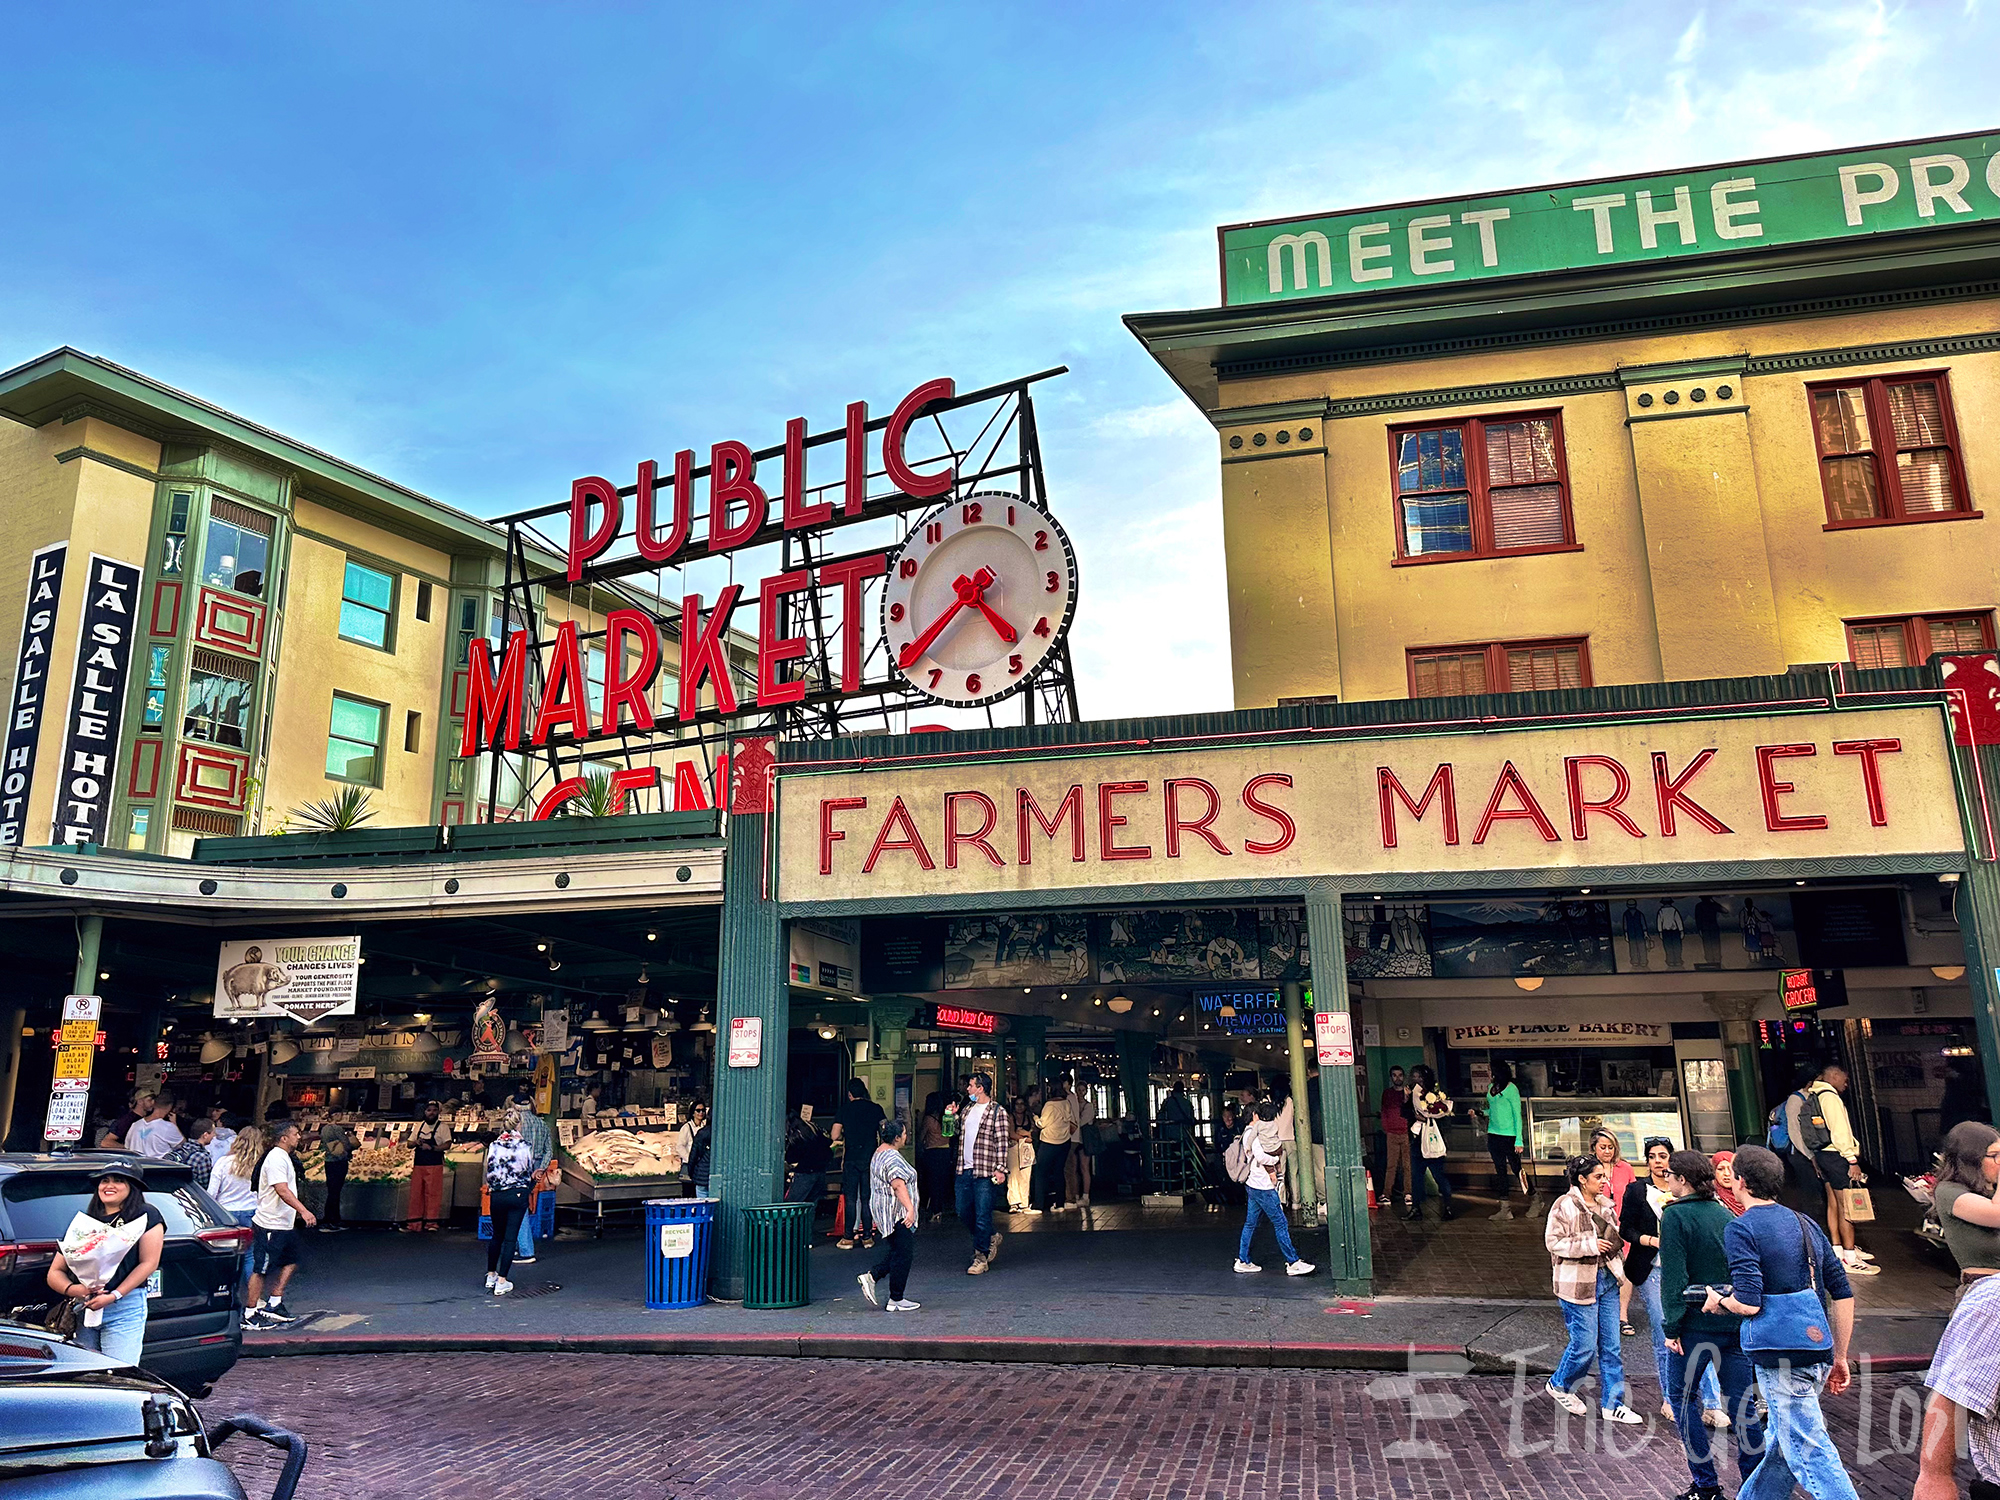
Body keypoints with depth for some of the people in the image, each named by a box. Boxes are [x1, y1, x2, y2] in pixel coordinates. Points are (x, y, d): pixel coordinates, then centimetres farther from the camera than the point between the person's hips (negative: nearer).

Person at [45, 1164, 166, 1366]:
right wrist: (73, 1289, -7)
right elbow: (54, 1273, 15)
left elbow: (149, 1263, -4)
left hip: (124, 1311, -4)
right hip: (81, 1310, 4)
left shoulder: (145, 1216, 4)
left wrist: (114, 1296, -13)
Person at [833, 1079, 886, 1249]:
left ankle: (849, 1237, 4)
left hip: (851, 1157, -1)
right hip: (871, 1157, 1)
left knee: (851, 1198, 4)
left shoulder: (845, 1109, 0)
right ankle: (867, 1236, 8)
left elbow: (835, 1136, -3)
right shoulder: (876, 1108, 2)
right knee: (867, 1197, 7)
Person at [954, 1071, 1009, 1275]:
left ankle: (981, 1258, 9)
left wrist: (1000, 1168, -15)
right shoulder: (968, 1108, 15)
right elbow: (958, 1132, 24)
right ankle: (991, 1237, 34)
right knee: (963, 1212, 13)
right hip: (964, 1170, 7)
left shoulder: (997, 1112, -6)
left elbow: (1001, 1142, -9)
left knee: (982, 1215, -3)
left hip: (984, 1172, -7)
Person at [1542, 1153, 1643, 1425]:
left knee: (1611, 1346, 8)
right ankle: (1559, 1385, 23)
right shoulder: (1565, 1206, -13)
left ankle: (1612, 1404, 18)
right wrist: (1590, 1246, -20)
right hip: (1578, 1284, -7)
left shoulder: (1605, 1204, 10)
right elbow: (1553, 1241, -15)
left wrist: (1612, 1243, 3)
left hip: (1606, 1279, 7)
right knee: (1585, 1345, -2)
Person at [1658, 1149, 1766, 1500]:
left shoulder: (1675, 1216, -10)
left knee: (1682, 1398, 7)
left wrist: (1672, 1327, -11)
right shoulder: (1727, 1215, 9)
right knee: (1741, 1403, 11)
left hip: (1697, 1323, -6)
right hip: (1736, 1322, 6)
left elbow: (1673, 1276, -14)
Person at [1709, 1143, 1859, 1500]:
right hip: (1818, 1354, 8)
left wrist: (1718, 1300, 2)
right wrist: (1840, 1358, 19)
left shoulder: (1741, 1229, -11)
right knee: (1780, 1447, 19)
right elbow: (1843, 1293, 12)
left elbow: (1749, 1303, -19)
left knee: (1810, 1454, -1)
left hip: (1781, 1359, -8)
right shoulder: (1806, 1223, 11)